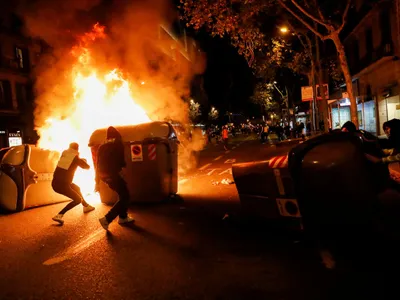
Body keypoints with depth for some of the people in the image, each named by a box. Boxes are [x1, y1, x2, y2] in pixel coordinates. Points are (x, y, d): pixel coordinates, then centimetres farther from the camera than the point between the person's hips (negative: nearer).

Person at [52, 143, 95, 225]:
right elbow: (87, 167, 11)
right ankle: (59, 215, -11)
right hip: (62, 185, -7)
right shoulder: (76, 158, -5)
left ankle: (86, 206, 43)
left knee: (77, 188, 26)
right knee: (78, 199, 1)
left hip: (55, 182, 7)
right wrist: (83, 160, 31)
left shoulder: (64, 154, 8)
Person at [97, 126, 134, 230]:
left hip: (103, 174, 7)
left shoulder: (102, 146, 16)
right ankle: (106, 219, -11)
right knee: (124, 196, 0)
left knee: (123, 193, 23)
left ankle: (123, 217, 27)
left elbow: (98, 164, 15)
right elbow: (121, 161, -4)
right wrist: (123, 165, 20)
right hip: (112, 173, -7)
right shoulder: (118, 144, -1)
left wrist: (97, 182, 18)